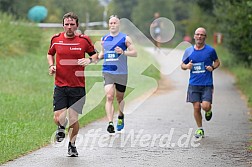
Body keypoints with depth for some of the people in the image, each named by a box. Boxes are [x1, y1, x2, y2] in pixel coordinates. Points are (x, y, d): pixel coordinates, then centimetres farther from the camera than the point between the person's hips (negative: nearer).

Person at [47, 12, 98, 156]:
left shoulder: (84, 40, -2)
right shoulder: (56, 39, 3)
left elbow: (95, 54, 11)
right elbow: (50, 54, 21)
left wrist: (89, 60, -11)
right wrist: (51, 66, 3)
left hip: (78, 86, -1)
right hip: (60, 85, 1)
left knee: (74, 119, 0)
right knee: (58, 118, -10)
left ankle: (72, 145, 25)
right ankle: (61, 128, 29)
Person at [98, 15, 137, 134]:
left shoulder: (125, 38, 0)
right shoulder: (104, 39, 10)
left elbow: (134, 53, -3)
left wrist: (123, 52, -20)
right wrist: (97, 57, 3)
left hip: (121, 73, -1)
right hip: (107, 72, 1)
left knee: (120, 98, 14)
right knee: (109, 97, -16)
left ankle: (120, 116, 42)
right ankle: (110, 123, -23)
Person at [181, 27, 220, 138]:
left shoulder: (210, 50, 0)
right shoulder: (189, 51, 5)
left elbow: (217, 62, 15)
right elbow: (182, 65, 15)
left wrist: (212, 68, -6)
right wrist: (187, 66, -8)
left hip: (207, 84, -2)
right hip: (194, 84, 2)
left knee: (205, 106, -14)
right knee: (196, 107, 0)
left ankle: (208, 111, 23)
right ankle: (200, 129, 17)